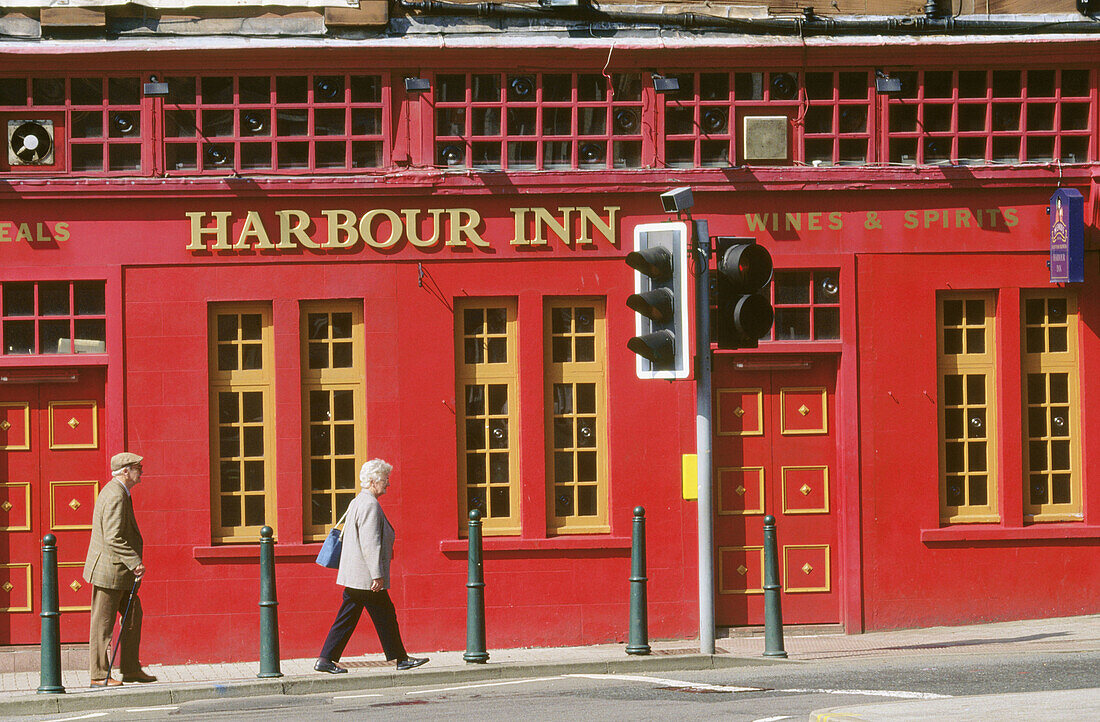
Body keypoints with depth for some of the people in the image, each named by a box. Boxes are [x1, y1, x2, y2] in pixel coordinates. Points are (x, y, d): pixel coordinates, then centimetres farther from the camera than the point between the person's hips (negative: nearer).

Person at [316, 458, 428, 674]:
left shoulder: (357, 502, 17)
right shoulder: (370, 505, -16)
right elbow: (370, 543, -22)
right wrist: (377, 575, -23)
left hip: (353, 576, 10)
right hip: (366, 576, -10)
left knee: (346, 619, 9)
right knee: (384, 616, 1)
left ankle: (326, 659, 5)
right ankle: (400, 658, 9)